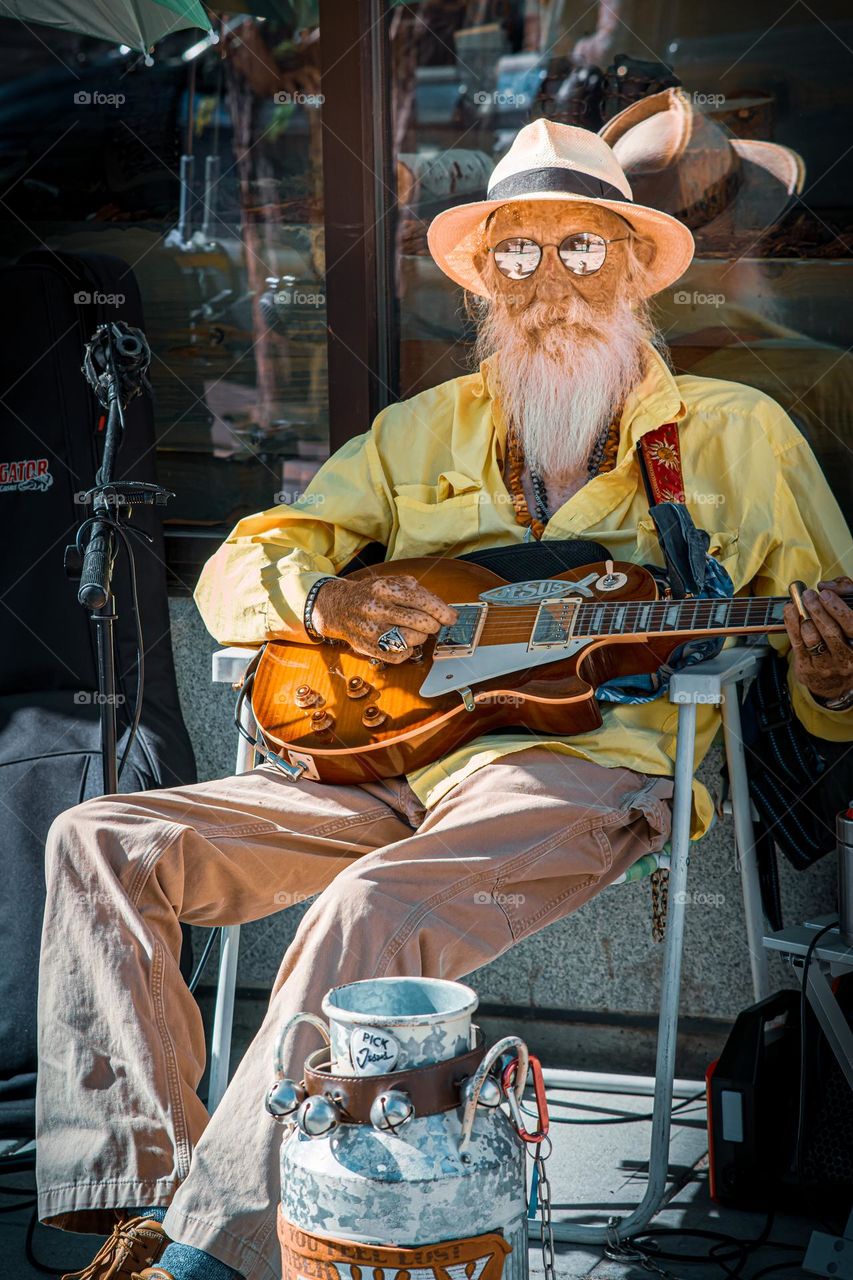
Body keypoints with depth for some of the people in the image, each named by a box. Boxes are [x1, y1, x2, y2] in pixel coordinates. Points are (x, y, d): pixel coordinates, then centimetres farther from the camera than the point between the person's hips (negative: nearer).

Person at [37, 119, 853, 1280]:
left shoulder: (735, 433, 10)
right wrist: (331, 601, -8)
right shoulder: (427, 432, 19)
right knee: (102, 843, -9)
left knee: (374, 910, -35)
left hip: (591, 770, -5)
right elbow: (236, 572, 16)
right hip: (395, 768, 6)